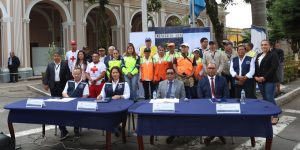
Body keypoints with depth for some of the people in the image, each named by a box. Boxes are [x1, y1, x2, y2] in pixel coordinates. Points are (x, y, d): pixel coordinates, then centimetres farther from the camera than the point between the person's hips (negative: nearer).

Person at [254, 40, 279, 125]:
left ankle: (275, 116, 2)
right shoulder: (258, 56, 17)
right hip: (260, 80, 7)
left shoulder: (273, 55, -4)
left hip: (269, 80, -6)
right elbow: (255, 67, 14)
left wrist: (264, 77, -19)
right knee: (265, 98, 10)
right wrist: (256, 76, -3)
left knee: (270, 98, -9)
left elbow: (273, 68, -14)